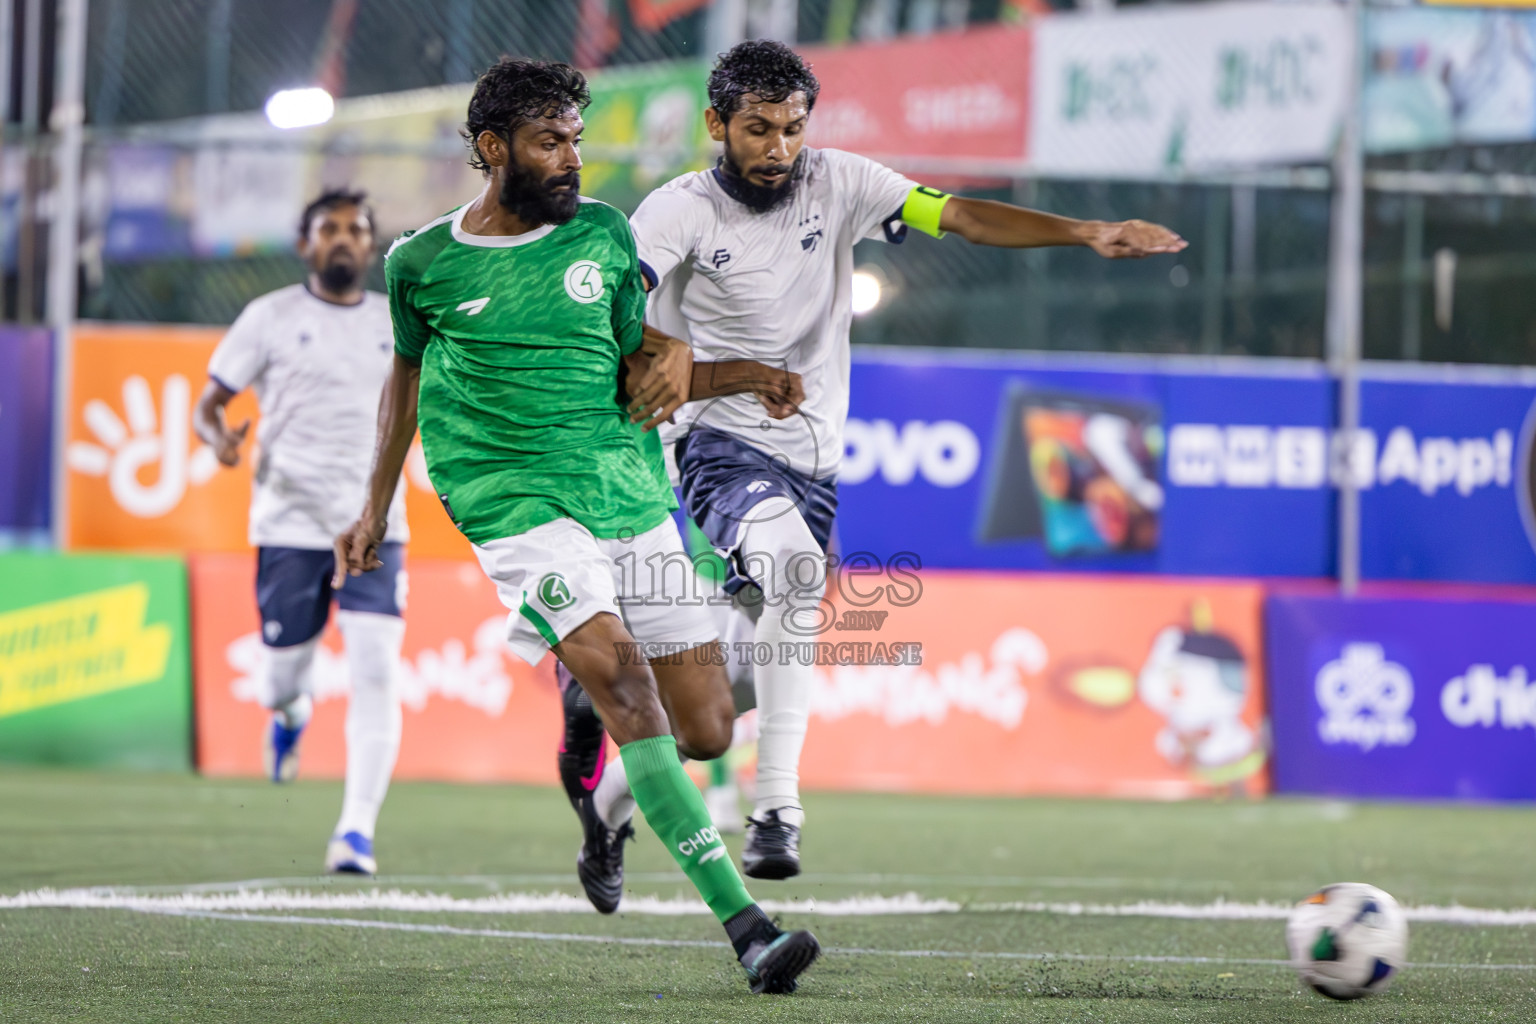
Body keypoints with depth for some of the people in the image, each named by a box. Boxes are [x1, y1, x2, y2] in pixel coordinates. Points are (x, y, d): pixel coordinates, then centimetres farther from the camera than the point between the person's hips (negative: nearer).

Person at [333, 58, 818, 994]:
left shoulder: (604, 233, 8)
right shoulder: (424, 264, 3)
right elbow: (408, 375, 20)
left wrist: (674, 362, -8)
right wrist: (376, 507, 24)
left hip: (632, 494, 4)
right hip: (516, 499, -4)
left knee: (706, 730, 0)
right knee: (621, 677, -26)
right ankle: (745, 923, -30)